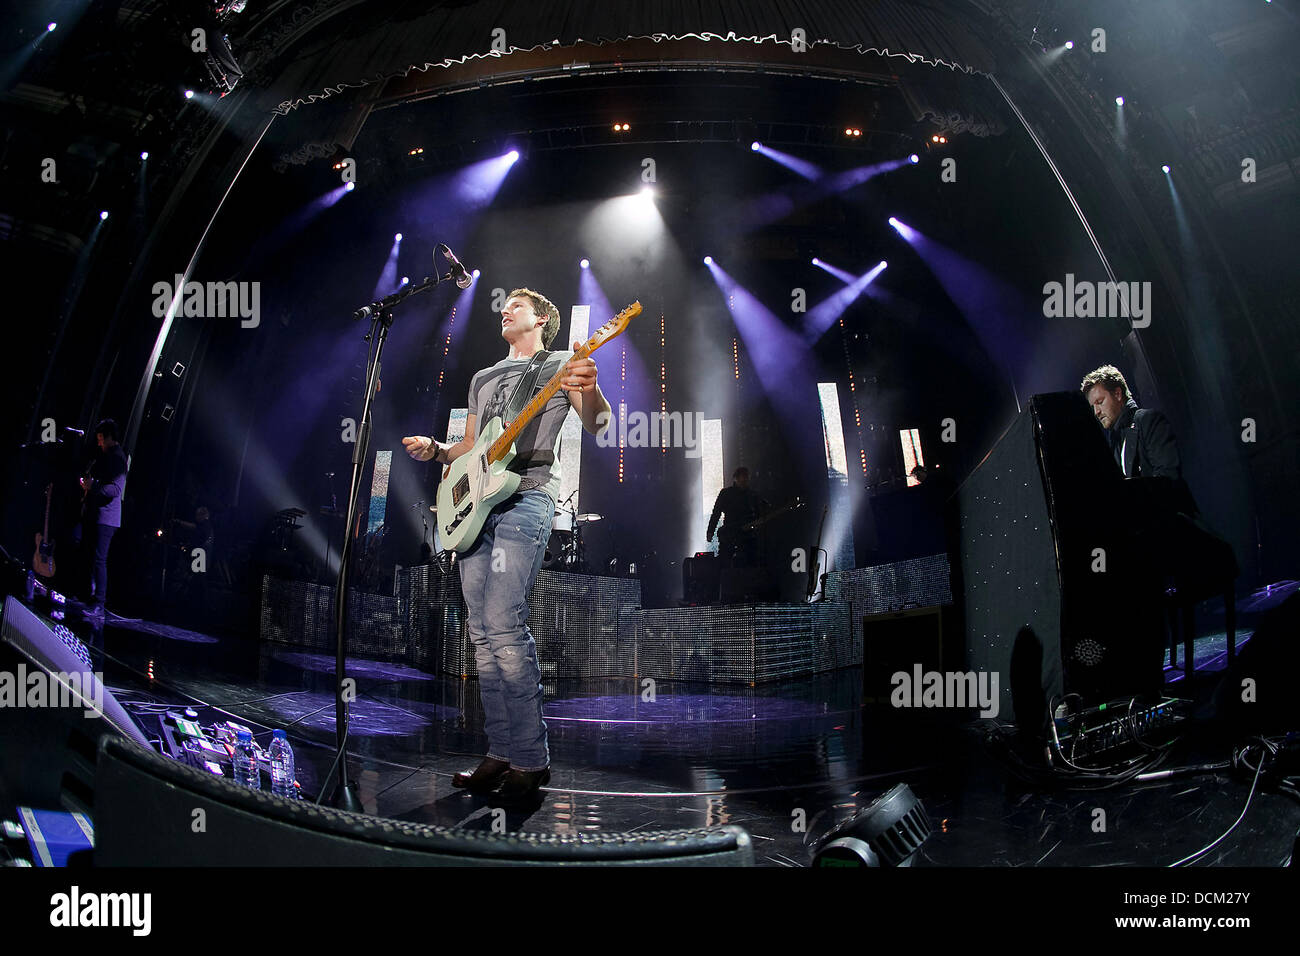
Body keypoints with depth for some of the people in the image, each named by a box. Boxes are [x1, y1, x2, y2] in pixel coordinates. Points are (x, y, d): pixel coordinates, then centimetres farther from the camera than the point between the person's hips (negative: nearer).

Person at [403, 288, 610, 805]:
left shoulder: (561, 365, 8)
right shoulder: (483, 378, 28)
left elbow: (596, 423, -7)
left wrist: (589, 390, -30)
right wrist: (436, 451, 8)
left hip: (525, 497, -7)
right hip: (475, 502, 8)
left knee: (503, 628, -18)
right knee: (483, 635, 4)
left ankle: (530, 759, -10)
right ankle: (501, 753, 11)